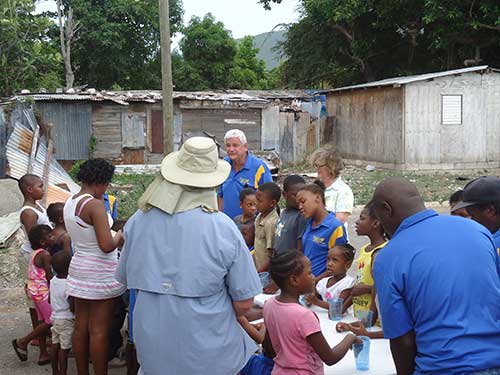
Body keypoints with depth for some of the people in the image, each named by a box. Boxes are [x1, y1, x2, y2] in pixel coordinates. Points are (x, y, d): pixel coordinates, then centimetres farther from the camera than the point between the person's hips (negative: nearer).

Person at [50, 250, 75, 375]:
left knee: (55, 345, 17)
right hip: (66, 320, -8)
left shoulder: (53, 281, 0)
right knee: (64, 348, 0)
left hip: (54, 317, 8)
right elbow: (72, 307, -23)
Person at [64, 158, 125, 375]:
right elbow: (107, 246, -24)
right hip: (100, 273, -8)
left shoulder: (69, 203, 7)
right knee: (99, 330, 0)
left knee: (81, 327, 14)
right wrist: (119, 237, -5)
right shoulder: (95, 205, -20)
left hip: (78, 268, 8)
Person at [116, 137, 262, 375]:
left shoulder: (138, 221, -6)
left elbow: (126, 279, 9)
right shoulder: (223, 228, -16)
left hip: (151, 347, 3)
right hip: (209, 355, -3)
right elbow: (244, 303, -10)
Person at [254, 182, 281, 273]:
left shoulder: (271, 223, -20)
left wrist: (257, 272, -16)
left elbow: (272, 258, -19)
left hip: (266, 272, -8)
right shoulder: (259, 217, 5)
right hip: (258, 269, 8)